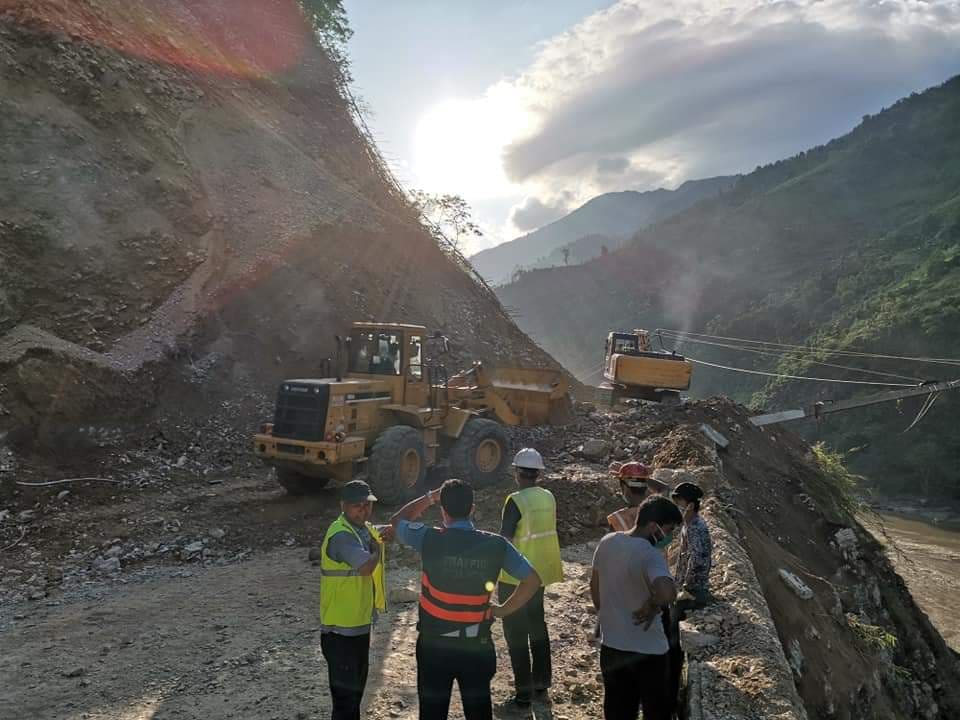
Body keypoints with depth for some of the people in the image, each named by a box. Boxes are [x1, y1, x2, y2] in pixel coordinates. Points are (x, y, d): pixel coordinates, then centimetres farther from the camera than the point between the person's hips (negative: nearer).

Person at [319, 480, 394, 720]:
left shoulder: (366, 529, 4)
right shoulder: (341, 535, -25)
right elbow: (366, 567, -34)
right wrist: (378, 548, -14)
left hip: (360, 623, 9)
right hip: (341, 630, -9)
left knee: (356, 688, 24)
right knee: (345, 694, 1)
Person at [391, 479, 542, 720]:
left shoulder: (429, 539, -15)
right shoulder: (496, 544, -10)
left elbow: (398, 520, 5)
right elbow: (532, 580, -6)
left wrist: (431, 496, 8)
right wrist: (502, 610, 0)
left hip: (435, 645, -1)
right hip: (477, 645, 1)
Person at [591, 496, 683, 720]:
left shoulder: (607, 543, -2)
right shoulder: (650, 555, -24)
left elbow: (594, 585, 11)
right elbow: (667, 592, -44)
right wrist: (653, 605, -23)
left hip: (610, 646, 6)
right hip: (647, 651, -6)